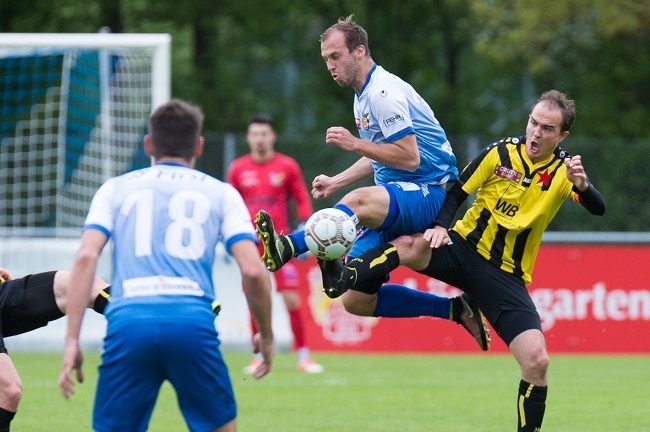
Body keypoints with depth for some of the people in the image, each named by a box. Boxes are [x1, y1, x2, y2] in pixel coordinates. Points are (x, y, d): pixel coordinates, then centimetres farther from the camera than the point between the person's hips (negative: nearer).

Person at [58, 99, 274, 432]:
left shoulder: (116, 188, 20)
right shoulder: (221, 193, 19)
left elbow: (86, 257, 4)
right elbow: (253, 271, 7)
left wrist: (71, 341, 2)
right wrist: (266, 335, 21)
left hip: (128, 323, 0)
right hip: (194, 324, 0)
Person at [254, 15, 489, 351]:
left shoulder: (382, 93, -13)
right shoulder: (363, 96, 18)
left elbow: (410, 158, -20)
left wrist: (355, 144, -22)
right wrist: (335, 183, 20)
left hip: (427, 195, -10)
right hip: (396, 204, 10)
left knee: (358, 202, -41)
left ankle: (288, 247, -64)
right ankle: (454, 310, 5)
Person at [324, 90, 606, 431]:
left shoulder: (564, 171, -3)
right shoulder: (501, 153, -4)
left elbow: (598, 209, -17)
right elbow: (456, 193, 2)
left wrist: (582, 186, -39)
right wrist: (440, 226, -18)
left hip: (507, 276, 0)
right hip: (464, 248, 0)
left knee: (537, 362, -15)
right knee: (410, 246, -35)